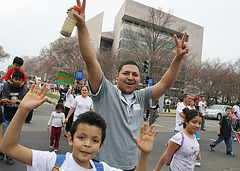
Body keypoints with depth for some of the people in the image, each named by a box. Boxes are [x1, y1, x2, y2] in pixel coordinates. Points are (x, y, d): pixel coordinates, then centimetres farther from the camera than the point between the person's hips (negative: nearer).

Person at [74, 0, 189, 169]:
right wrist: (82, 25, -28)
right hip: (104, 165, -4)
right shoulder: (105, 92, -9)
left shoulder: (141, 98, 4)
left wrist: (179, 58, -11)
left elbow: (165, 83, 0)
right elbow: (91, 60, -19)